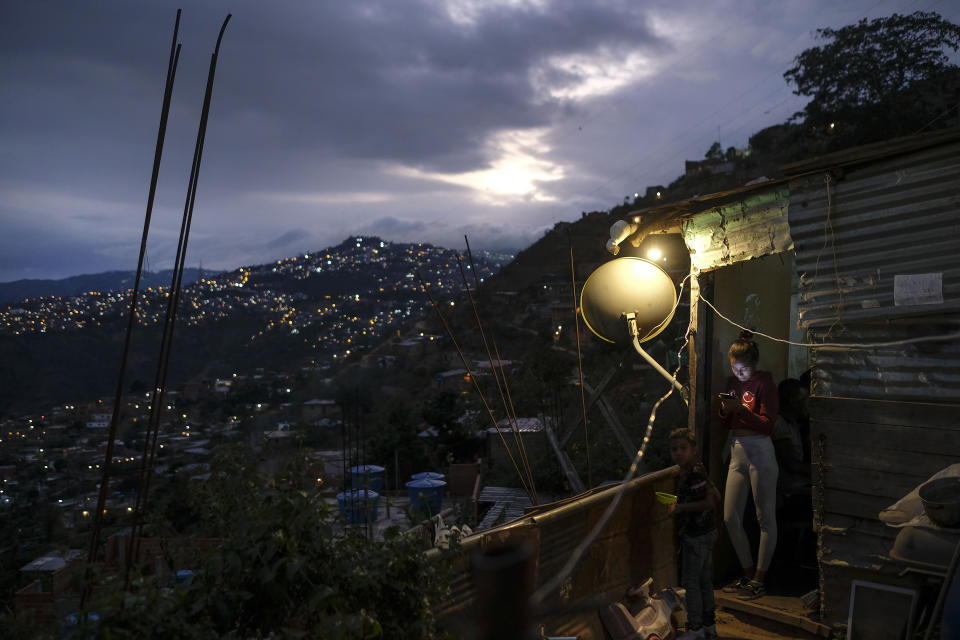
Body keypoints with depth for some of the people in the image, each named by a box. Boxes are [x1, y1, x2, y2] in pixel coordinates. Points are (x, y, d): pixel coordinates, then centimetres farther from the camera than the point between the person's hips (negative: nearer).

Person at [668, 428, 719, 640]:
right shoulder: (698, 471, 7)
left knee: (691, 581, 1)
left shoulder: (694, 474, -22)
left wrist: (681, 507, -22)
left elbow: (710, 502, -27)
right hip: (706, 531, 10)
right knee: (704, 580, 17)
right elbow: (716, 496, 14)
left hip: (696, 535, -10)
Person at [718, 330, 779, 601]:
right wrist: (725, 409, -6)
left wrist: (741, 409, -24)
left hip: (760, 452, -7)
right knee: (730, 518, 8)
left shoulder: (764, 383, -7)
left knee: (765, 517, 3)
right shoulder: (733, 382, 12)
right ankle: (748, 573, 23)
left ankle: (759, 579, 13)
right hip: (737, 451, 7)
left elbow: (767, 425, -13)